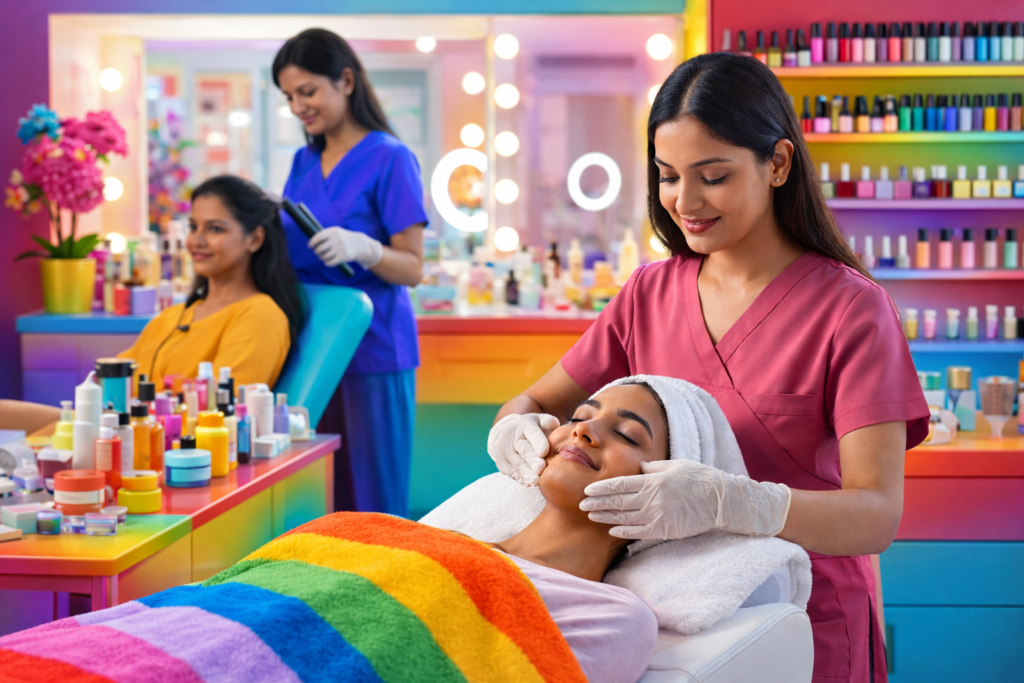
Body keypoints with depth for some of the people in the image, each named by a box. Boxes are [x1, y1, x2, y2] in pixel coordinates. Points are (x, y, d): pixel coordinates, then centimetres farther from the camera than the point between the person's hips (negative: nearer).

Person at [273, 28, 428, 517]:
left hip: (370, 349, -6)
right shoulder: (303, 162, 14)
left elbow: (412, 269, -8)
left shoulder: (389, 159, -6)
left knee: (370, 497, -2)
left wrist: (364, 248, -26)